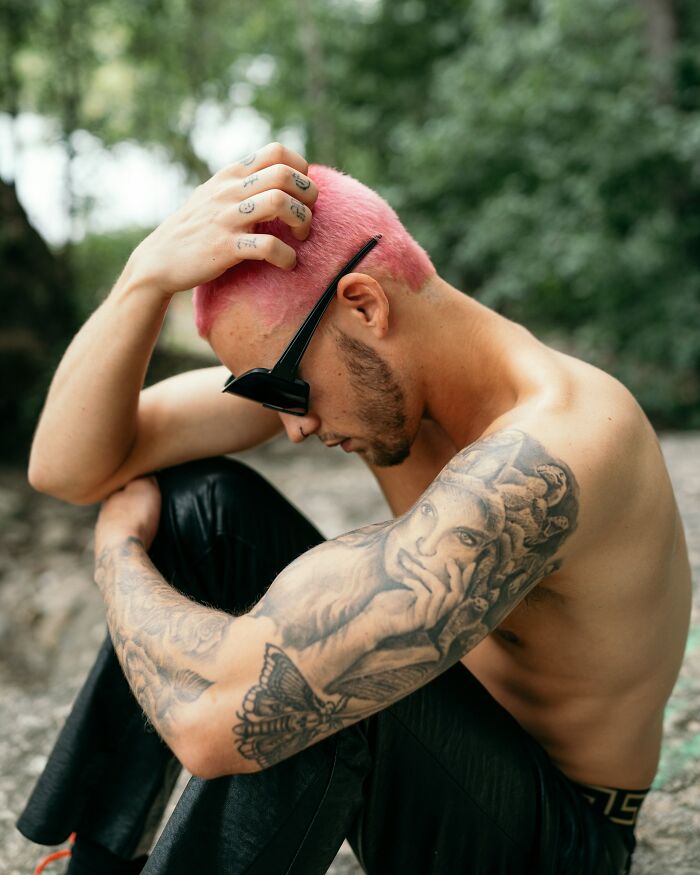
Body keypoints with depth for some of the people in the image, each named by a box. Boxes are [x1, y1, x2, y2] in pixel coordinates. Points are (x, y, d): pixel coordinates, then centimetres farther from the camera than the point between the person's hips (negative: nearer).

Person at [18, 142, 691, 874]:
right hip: (441, 738, 7)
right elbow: (66, 469, -12)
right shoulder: (366, 353, -10)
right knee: (197, 499, -7)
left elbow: (217, 714, -42)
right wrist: (150, 273, -29)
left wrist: (119, 550, -20)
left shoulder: (547, 455, -36)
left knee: (296, 689, -37)